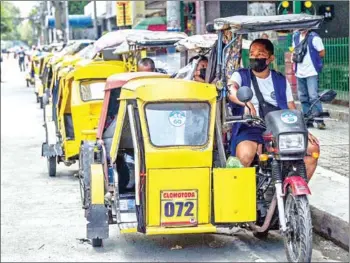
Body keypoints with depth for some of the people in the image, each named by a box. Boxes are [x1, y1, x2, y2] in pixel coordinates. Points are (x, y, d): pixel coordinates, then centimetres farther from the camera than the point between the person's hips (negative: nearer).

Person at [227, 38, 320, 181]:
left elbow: (291, 109, 14)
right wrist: (246, 103, -38)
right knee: (246, 154, -36)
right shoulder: (241, 75, 7)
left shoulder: (281, 80, 16)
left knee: (312, 148, -14)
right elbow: (230, 90, -16)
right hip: (249, 129, -3)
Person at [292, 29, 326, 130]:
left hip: (311, 72, -7)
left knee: (313, 96, -12)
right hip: (300, 72, 7)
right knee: (303, 98, 10)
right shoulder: (296, 36, 12)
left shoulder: (314, 37, -9)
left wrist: (310, 57, -4)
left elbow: (322, 53, -7)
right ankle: (308, 121, 17)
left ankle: (319, 120, -9)